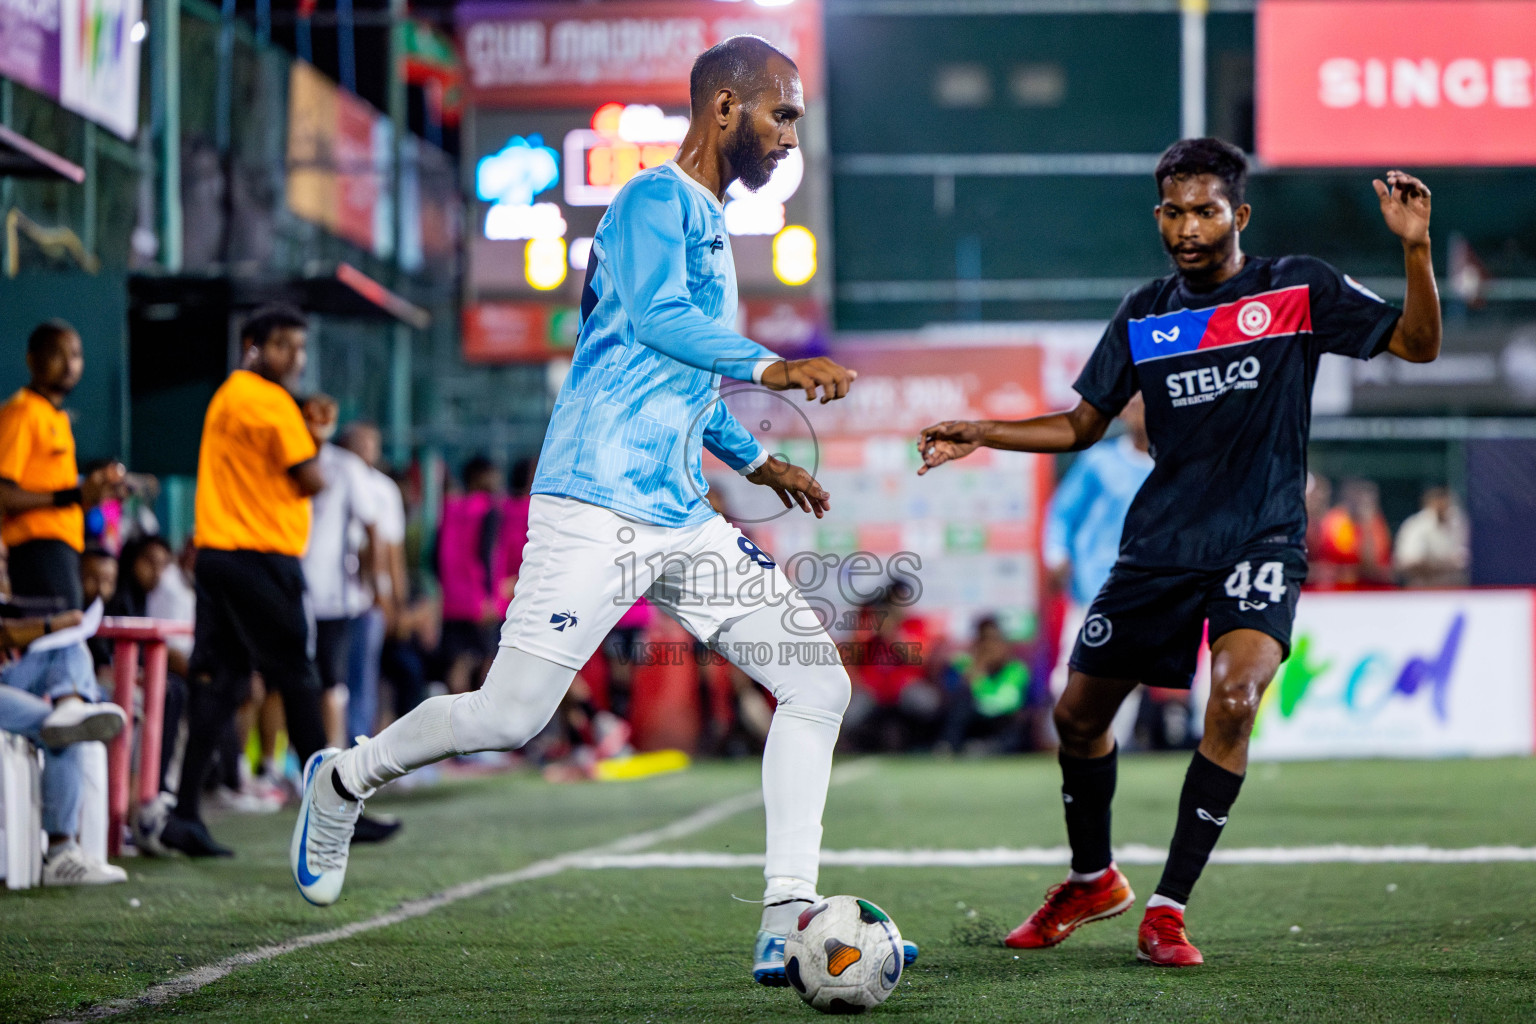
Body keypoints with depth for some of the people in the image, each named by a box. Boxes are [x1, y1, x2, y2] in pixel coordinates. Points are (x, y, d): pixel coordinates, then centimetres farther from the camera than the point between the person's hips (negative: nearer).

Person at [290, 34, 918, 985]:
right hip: (599, 506, -9)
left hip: (682, 516, 9)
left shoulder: (709, 224, 22)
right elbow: (654, 317, -24)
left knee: (819, 684, -3)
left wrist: (756, 460, 33)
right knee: (510, 718, -9)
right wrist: (771, 367, -28)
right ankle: (346, 779, 20)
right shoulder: (657, 200, -6)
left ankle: (787, 929, -7)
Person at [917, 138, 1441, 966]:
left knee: (1235, 694, -28)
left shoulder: (1299, 290, -2)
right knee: (1078, 713, 7)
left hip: (1260, 540, -4)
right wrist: (979, 435, 4)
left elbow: (1418, 344, -5)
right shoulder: (1145, 315, 7)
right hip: (1159, 545, 4)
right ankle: (1093, 879, 36)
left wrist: (1415, 249, -20)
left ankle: (1167, 910, -17)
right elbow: (1082, 424, 15)